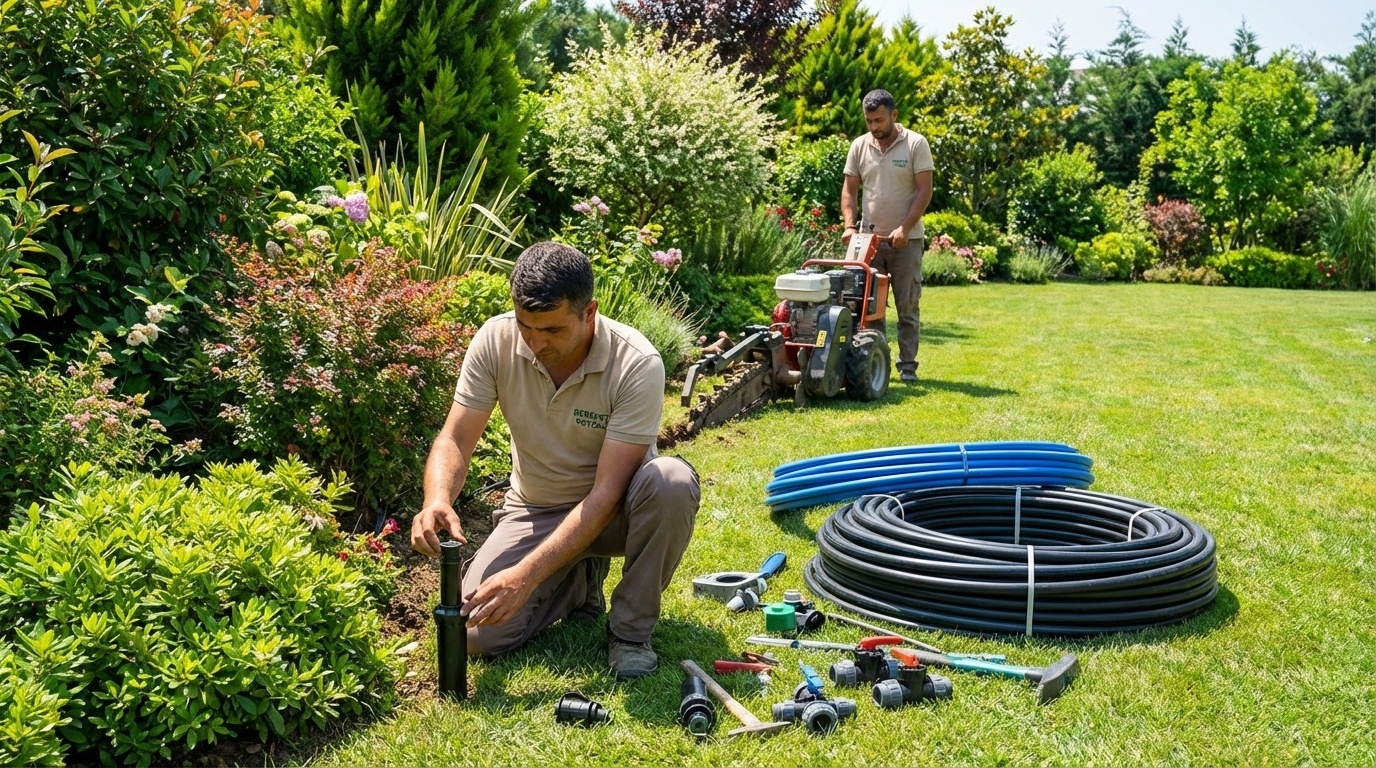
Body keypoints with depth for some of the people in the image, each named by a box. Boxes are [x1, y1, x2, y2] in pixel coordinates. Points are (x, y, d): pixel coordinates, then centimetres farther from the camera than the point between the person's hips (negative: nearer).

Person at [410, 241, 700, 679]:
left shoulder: (637, 364, -28)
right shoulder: (496, 340, -17)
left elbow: (606, 491, -30)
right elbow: (455, 439, -14)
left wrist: (528, 573, -38)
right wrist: (437, 500, -37)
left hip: (611, 510, -2)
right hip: (535, 510, 3)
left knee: (672, 482, -36)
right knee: (480, 633, -18)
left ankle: (630, 630, -13)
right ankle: (578, 579, 13)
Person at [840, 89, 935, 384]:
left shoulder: (916, 144, -6)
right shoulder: (859, 146, 4)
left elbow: (924, 191, -9)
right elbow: (849, 189, 7)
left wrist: (904, 228, -18)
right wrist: (850, 226, -8)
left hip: (906, 240, -3)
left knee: (907, 307, 2)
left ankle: (907, 366, 9)